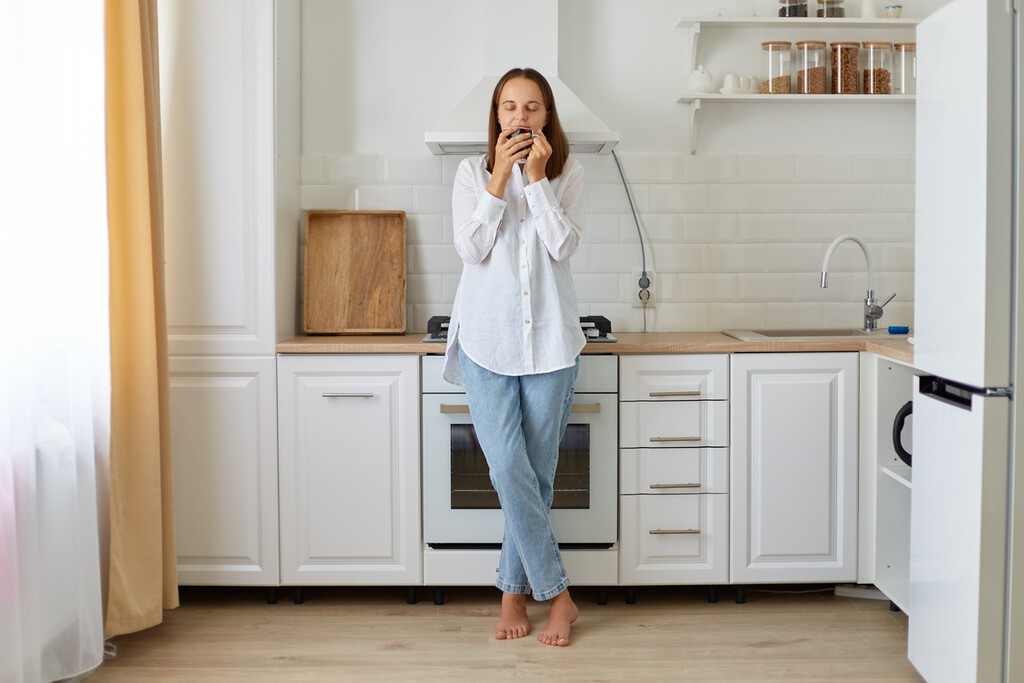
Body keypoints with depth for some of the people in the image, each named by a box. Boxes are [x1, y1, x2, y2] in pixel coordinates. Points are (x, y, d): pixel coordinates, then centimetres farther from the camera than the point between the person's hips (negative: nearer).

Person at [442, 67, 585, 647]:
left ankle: (514, 593, 21)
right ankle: (559, 596, 6)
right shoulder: (473, 172, 6)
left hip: (550, 338, 1)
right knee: (510, 472, -8)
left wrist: (537, 178, -12)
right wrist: (500, 176, -10)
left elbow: (563, 246, -8)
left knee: (537, 474, 5)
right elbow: (472, 249, -6)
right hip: (487, 338, 0)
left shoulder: (568, 174, 5)